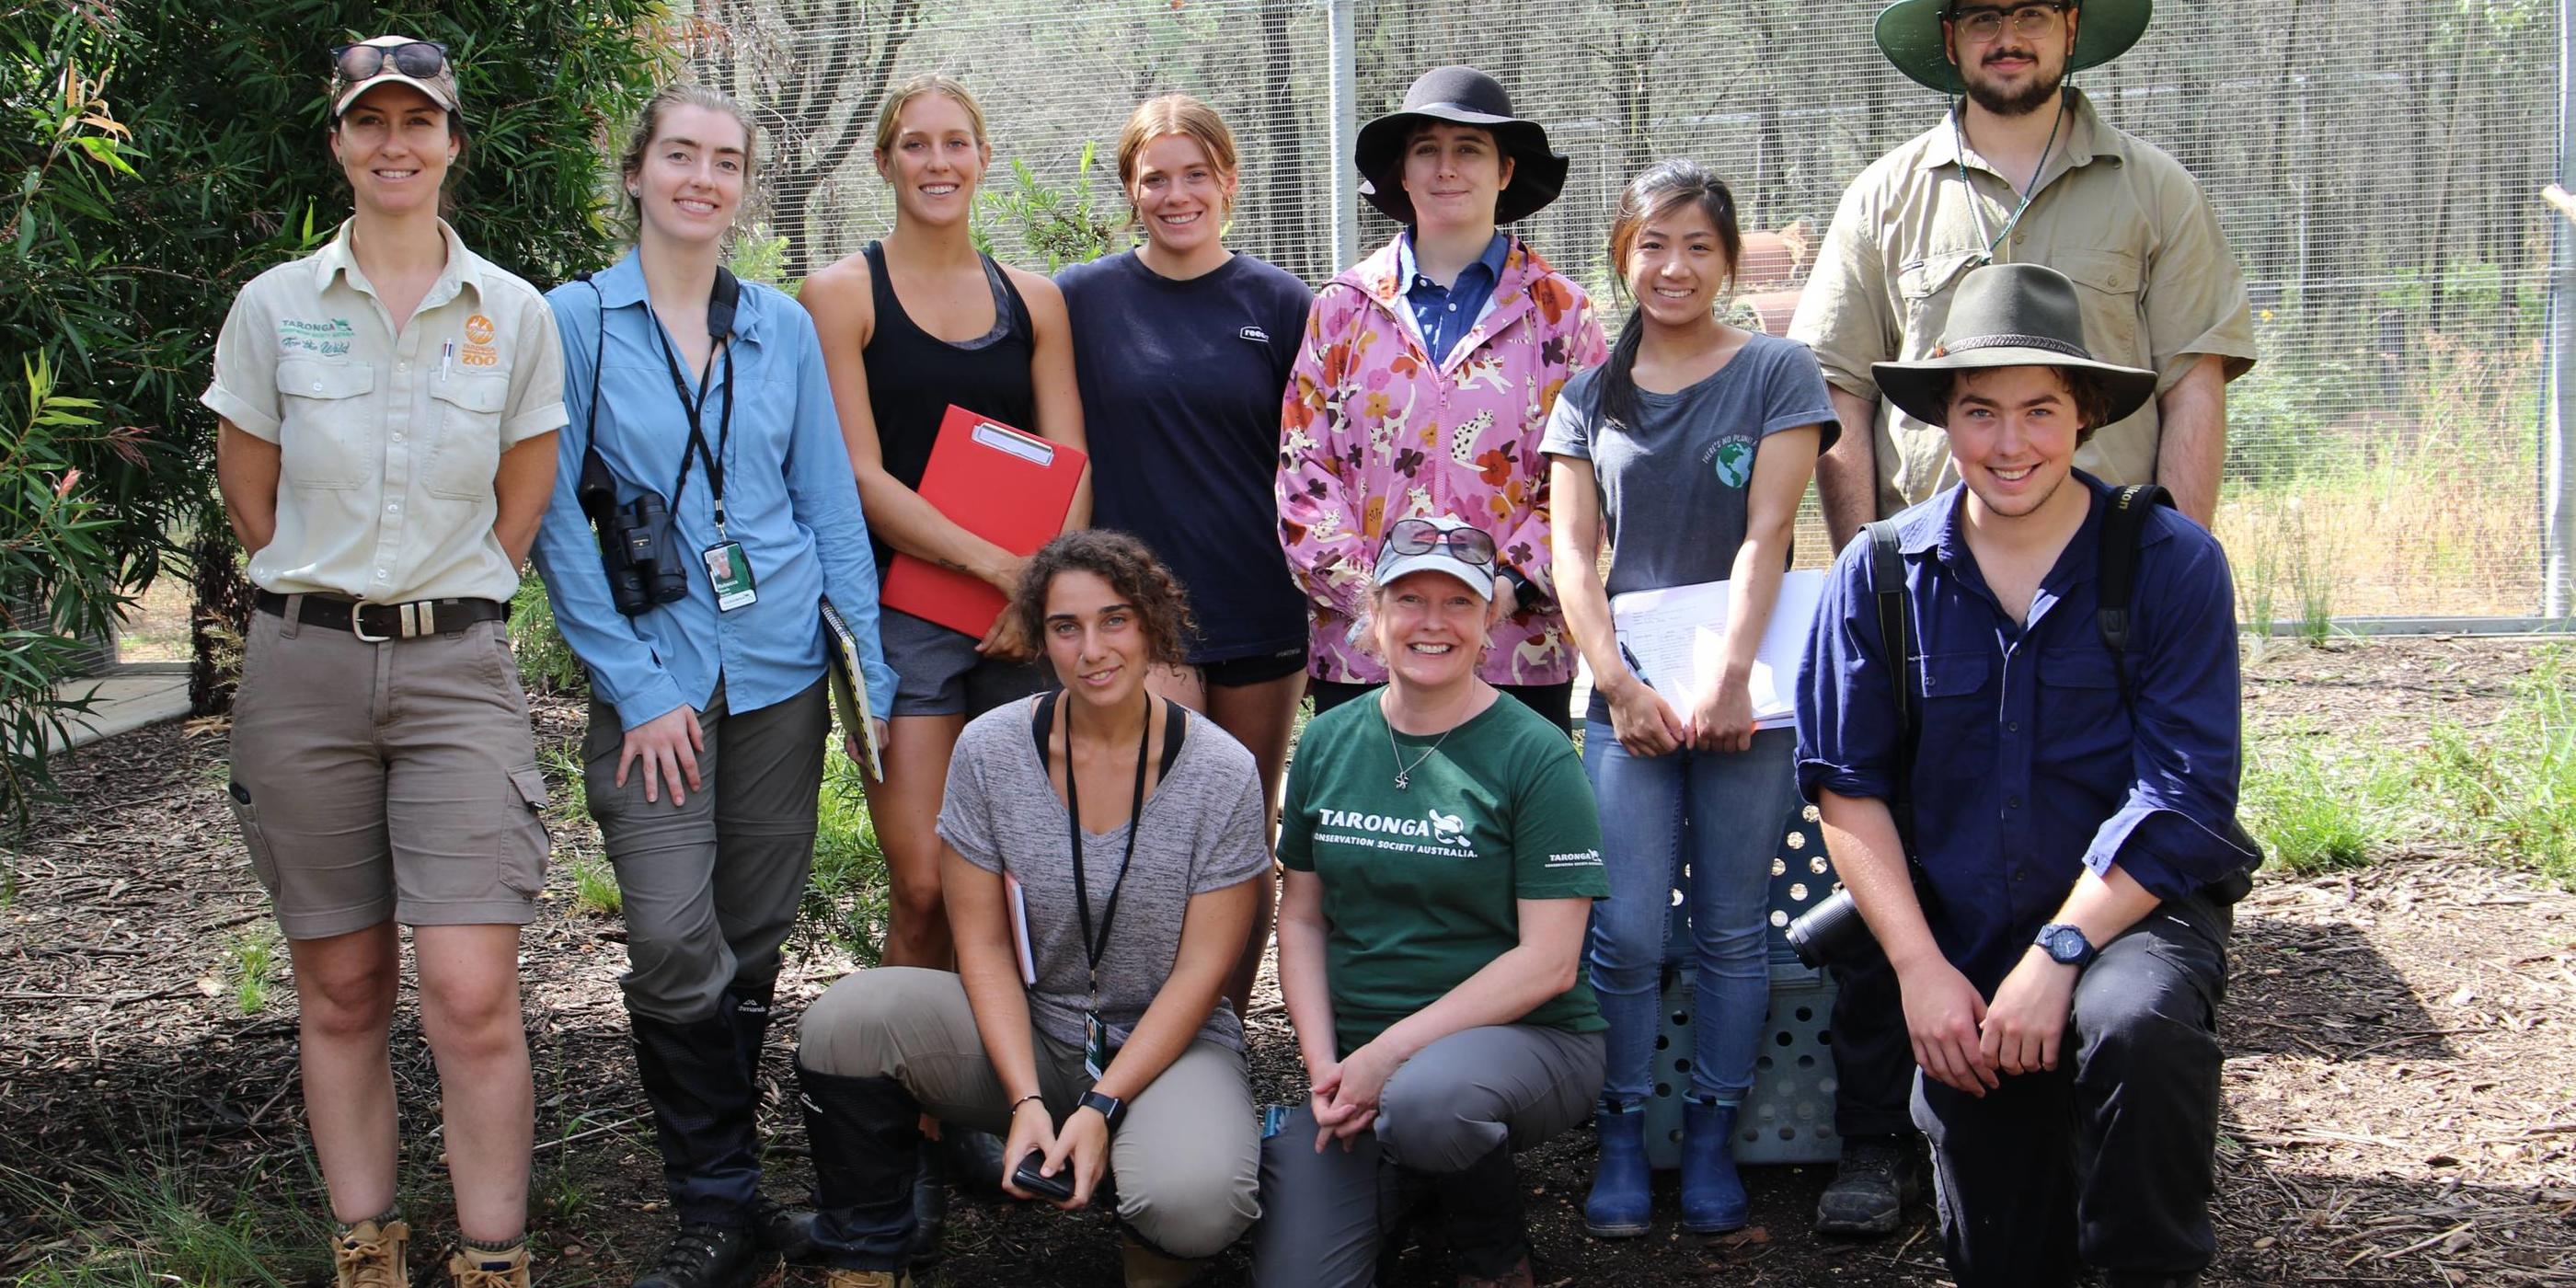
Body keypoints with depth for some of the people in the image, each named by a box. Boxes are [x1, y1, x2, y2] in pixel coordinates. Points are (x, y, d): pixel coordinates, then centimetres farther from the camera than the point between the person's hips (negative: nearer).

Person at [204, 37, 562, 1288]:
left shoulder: (515, 315, 3)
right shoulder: (273, 307, 3)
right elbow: (249, 496, 11)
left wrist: (441, 611, 10)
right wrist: (331, 606, 12)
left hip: (457, 670, -1)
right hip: (304, 668, 1)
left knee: (471, 992, -11)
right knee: (341, 991, 7)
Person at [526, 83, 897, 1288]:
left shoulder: (783, 325, 8)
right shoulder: (575, 319, -2)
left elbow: (830, 501, 11)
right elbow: (555, 519, -4)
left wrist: (871, 670, 5)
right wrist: (633, 684, -10)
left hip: (782, 670, 3)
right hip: (655, 678, -3)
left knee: (753, 944, 8)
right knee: (676, 950, -12)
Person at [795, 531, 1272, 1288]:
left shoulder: (1221, 773, -10)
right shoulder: (991, 751, -5)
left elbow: (1202, 969, -9)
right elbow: (983, 945, -4)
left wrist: (1101, 1108, -19)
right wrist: (1027, 1101, -17)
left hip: (1168, 1045, -2)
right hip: (1025, 1034, 2)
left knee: (1194, 1202, -35)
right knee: (843, 1025, -24)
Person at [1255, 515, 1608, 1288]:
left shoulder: (1535, 755, -8)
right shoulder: (1329, 742, 6)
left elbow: (1548, 962, -13)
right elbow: (1301, 917, 11)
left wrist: (1391, 1054, -18)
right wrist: (1323, 1065, -5)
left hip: (1521, 1038, -3)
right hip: (1356, 1056, 4)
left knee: (1423, 1100, -38)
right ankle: (1398, 1182, 17)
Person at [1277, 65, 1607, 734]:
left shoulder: (1559, 312, 8)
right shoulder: (1345, 307, 11)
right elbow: (1302, 465, 6)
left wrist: (1513, 582, -11)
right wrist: (1363, 591, -7)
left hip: (1517, 648, -1)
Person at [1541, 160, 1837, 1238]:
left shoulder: (1777, 373, 3)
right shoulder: (1591, 395, 11)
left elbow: (1766, 534, -6)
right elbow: (1573, 552, 5)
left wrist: (1729, 677, -16)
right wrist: (1621, 684, -8)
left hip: (1747, 689, -1)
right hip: (1627, 690, 1)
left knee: (1731, 927, 3)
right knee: (1625, 931, -5)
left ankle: (1711, 1139, 14)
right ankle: (1622, 1139, 8)